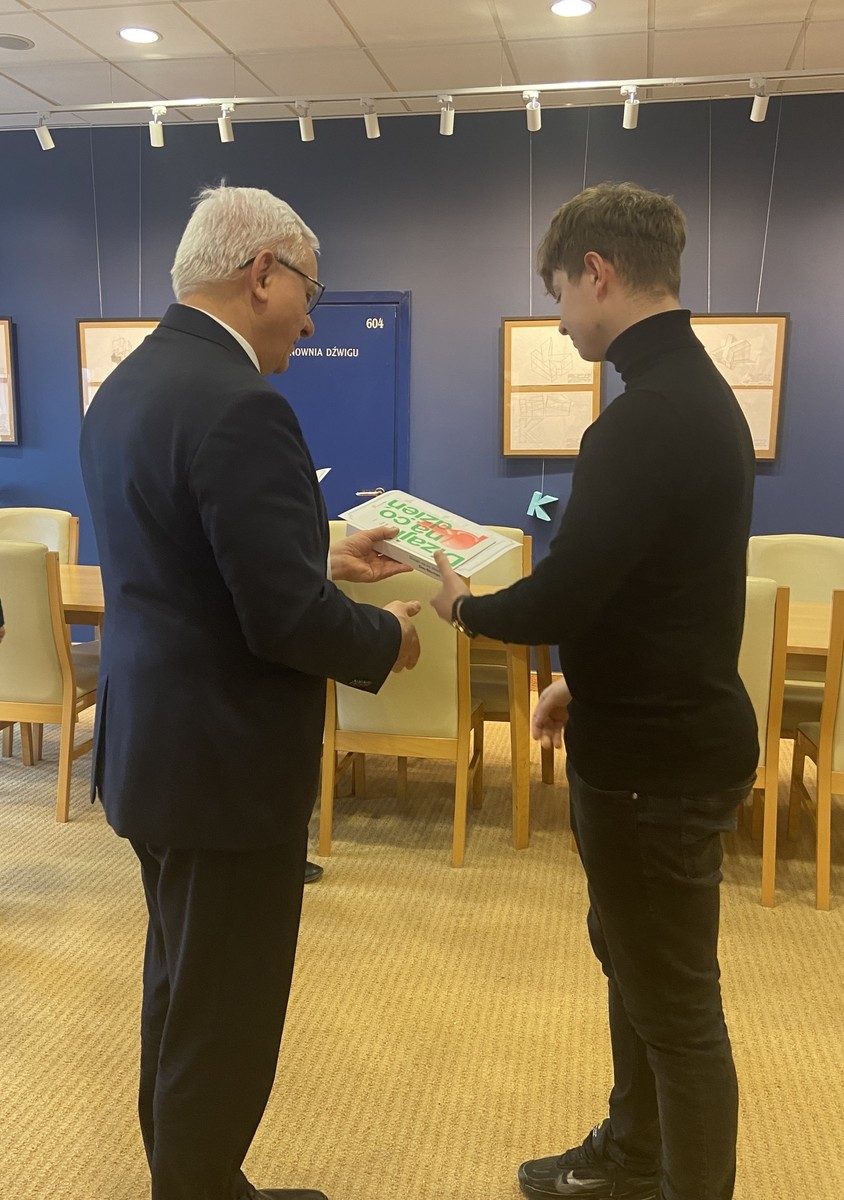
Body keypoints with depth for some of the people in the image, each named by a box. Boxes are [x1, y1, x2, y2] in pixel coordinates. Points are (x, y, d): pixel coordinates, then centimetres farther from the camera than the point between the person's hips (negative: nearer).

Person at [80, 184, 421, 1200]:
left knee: (179, 990, 25)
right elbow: (288, 621, -26)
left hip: (150, 743, 10)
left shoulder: (126, 383, 7)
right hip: (225, 763, -10)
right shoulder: (237, 404, -24)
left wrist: (322, 559, 14)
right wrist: (387, 637, -7)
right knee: (224, 1021, 9)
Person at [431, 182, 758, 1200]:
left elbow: (560, 597, -25)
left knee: (674, 1003, 7)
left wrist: (464, 605, -5)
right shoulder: (697, 391, 9)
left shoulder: (648, 418, -24)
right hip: (668, 729, 11)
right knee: (630, 958, 24)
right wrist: (584, 679, 17)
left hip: (657, 762, -11)